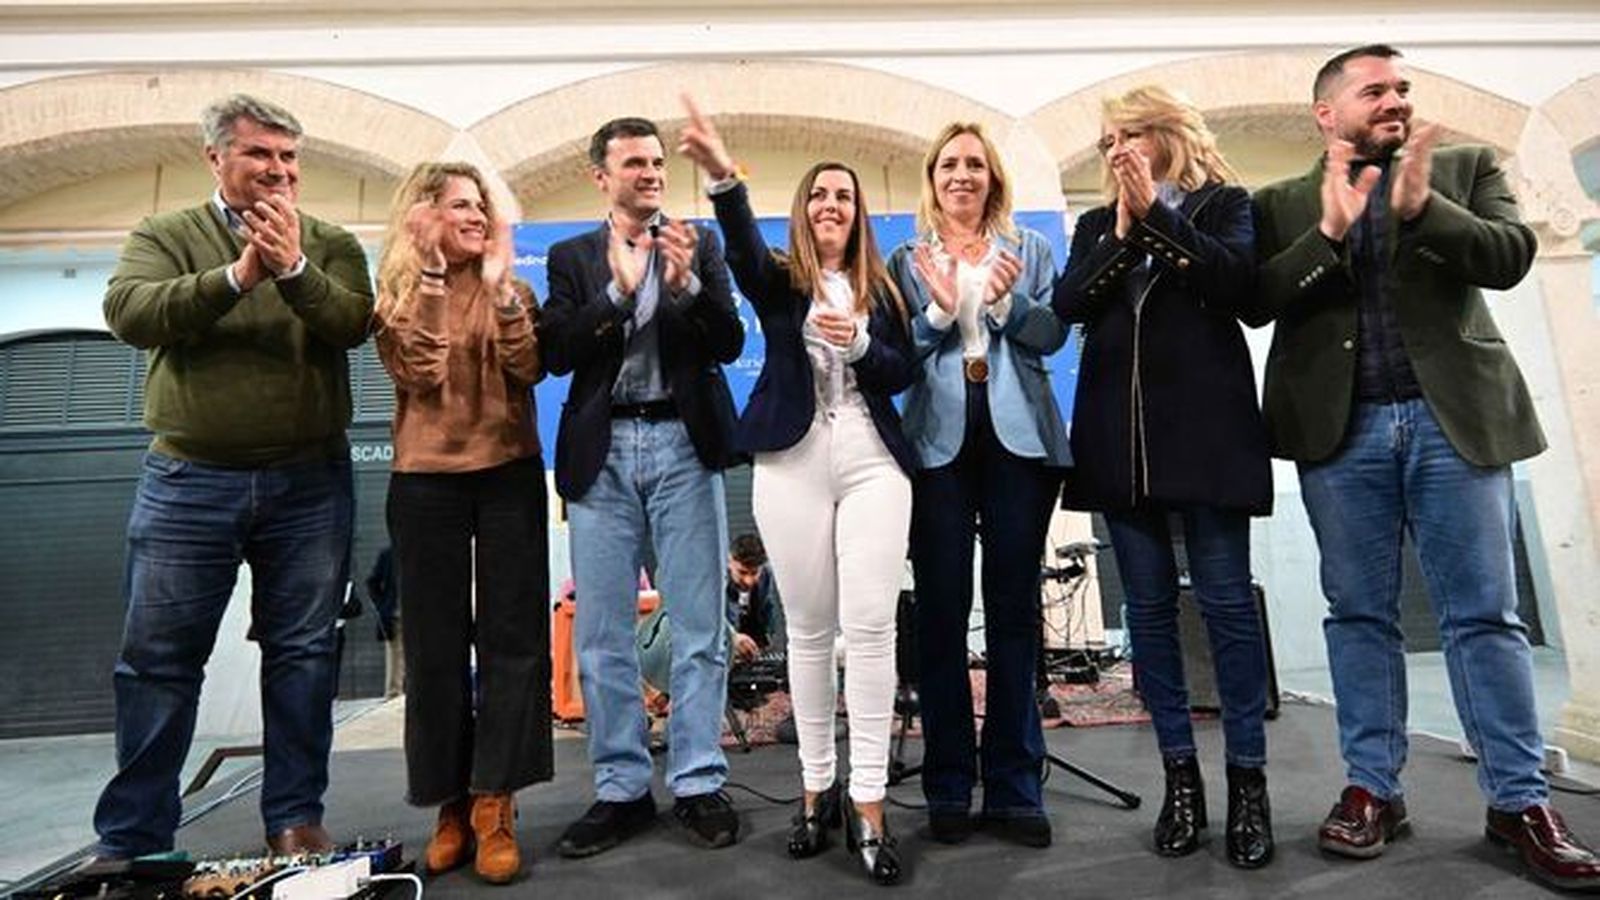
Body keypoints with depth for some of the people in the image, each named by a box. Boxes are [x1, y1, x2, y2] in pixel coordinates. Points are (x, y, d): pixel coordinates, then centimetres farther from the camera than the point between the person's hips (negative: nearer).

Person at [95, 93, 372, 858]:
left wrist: (293, 268, -23)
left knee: (302, 655, 6)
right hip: (188, 480, 0)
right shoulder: (164, 236, 7)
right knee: (158, 661, 7)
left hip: (309, 483, 1)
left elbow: (353, 324, -9)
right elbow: (128, 312, -12)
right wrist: (236, 277, -22)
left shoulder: (330, 243, 7)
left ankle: (295, 818, 19)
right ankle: (132, 838, 21)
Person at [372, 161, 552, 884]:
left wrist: (499, 286, -11)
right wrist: (428, 278, -10)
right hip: (427, 480, 0)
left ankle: (493, 806, 5)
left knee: (511, 637, -2)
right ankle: (452, 803, 16)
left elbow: (530, 369, -7)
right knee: (436, 642, 4)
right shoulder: (397, 296, 7)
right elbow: (421, 373, -11)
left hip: (510, 474, 1)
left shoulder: (510, 289, 9)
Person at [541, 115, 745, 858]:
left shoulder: (698, 244, 11)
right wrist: (620, 289, -10)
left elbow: (730, 344, 2)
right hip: (602, 451, 1)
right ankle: (621, 789, 19)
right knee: (601, 633, 5)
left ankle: (698, 785, 14)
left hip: (683, 445, -1)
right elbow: (557, 354, 0)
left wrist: (688, 283, -13)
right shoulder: (572, 256, 12)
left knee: (698, 628, 2)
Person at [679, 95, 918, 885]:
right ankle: (817, 788, 19)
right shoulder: (779, 278, 7)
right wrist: (723, 178, -35)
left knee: (870, 624, -7)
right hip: (792, 461, -1)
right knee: (809, 629, 6)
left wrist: (859, 345, -12)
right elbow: (743, 252, -17)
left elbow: (904, 373, 9)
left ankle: (868, 803, 3)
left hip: (872, 460, 1)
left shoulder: (879, 287, 14)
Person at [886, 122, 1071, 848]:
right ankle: (948, 786, 13)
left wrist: (1006, 301, -16)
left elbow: (1053, 334, 1)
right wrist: (940, 308, -15)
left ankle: (1015, 785, 15)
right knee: (942, 611, 1)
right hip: (939, 441, 0)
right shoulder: (908, 259, 11)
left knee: (1014, 609, 4)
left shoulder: (1029, 248, 13)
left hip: (1017, 437, 1)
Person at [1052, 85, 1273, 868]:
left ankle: (1247, 780, 10)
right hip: (1121, 434, 3)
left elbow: (1236, 280, -10)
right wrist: (1122, 231, -6)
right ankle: (1180, 776, 15)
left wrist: (1158, 213, -10)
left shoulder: (1223, 203, 9)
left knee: (1225, 601, -2)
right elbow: (1068, 304, 1)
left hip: (1205, 428, -3)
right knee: (1148, 605, 5)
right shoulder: (1096, 225, 18)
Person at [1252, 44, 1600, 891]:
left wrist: (1422, 207, -17)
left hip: (1457, 418, 1)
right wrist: (1329, 232, -16)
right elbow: (1257, 299, -3)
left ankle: (1519, 800, 14)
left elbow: (1510, 255, -2)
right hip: (1340, 430, 0)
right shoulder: (1281, 204, 11)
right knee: (1359, 615, 5)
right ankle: (1371, 788, 14)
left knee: (1484, 613, 3)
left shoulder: (1467, 168, 13)